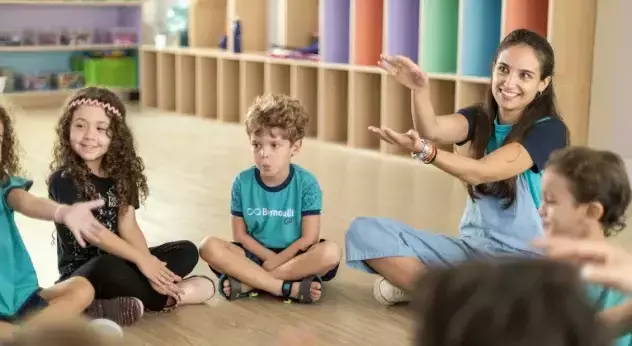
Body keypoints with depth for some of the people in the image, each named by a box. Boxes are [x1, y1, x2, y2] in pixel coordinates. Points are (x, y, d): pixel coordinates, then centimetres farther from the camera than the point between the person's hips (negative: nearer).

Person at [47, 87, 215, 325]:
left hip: (121, 261, 6)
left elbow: (128, 227, -4)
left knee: (187, 252, -6)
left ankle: (139, 300, -24)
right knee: (108, 268, -38)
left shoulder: (122, 174, 5)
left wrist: (148, 263, -21)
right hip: (82, 275, -6)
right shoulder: (63, 180, -12)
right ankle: (168, 297, -15)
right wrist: (141, 259, -21)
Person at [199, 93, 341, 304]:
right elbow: (240, 235, 0)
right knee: (209, 246, -25)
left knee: (330, 252, -32)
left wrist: (276, 261, -17)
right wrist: (269, 257, -15)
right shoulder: (242, 183, -3)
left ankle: (247, 282, -28)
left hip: (294, 256, -1)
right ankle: (291, 288, -32)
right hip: (255, 255, 2)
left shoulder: (306, 183, -8)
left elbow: (309, 238, -11)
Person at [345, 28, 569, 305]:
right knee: (363, 231, -10)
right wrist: (420, 91, -39)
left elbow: (480, 171, -24)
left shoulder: (549, 130, -10)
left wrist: (424, 151, -40)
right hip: (470, 248, 5)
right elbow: (432, 129, -19)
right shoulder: (479, 119, 5)